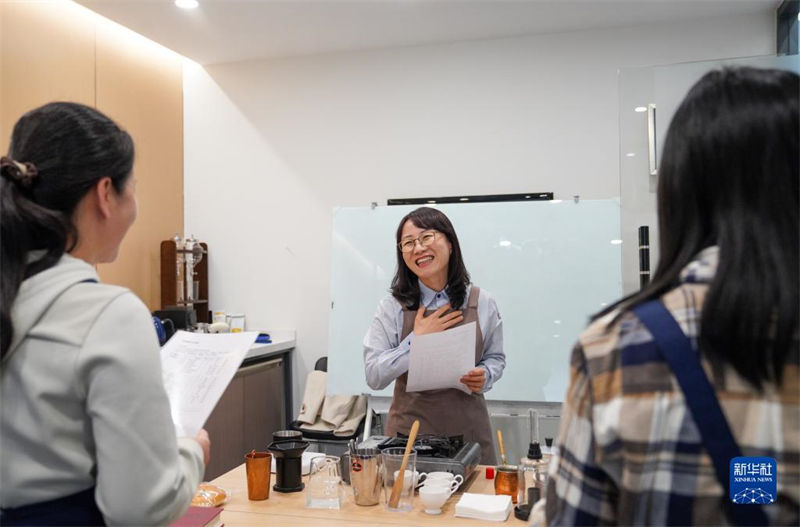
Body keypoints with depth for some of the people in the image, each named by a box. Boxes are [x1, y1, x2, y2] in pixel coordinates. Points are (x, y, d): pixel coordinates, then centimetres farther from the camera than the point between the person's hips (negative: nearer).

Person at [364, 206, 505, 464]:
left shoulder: (482, 303, -1)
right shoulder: (393, 307, -4)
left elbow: (496, 358, 11)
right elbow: (374, 376, -7)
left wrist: (485, 376, -10)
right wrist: (416, 339, -14)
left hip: (468, 429, 1)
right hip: (409, 429, -1)